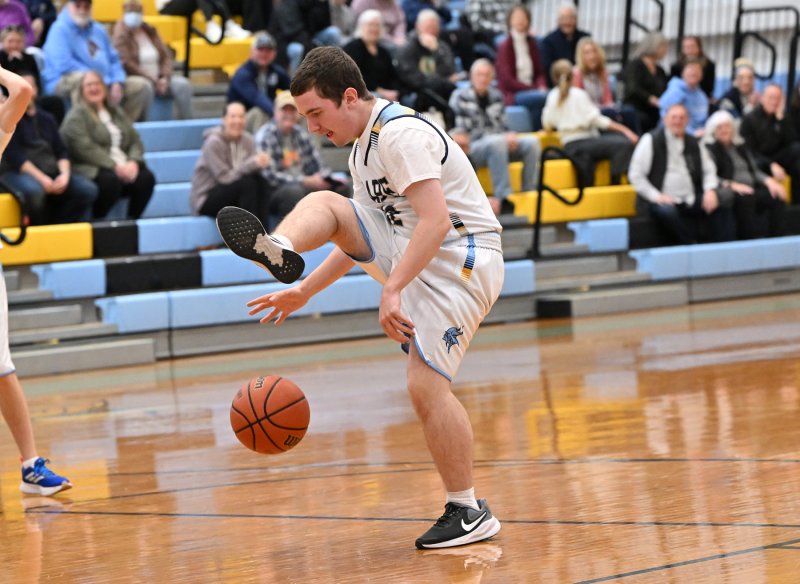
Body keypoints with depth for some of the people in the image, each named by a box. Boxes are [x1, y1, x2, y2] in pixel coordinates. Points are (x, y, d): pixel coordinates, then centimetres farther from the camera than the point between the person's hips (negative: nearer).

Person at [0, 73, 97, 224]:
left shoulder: (47, 119, 20)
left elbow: (61, 152, 14)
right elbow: (13, 155, -9)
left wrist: (65, 174, -8)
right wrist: (41, 178, -18)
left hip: (51, 172, 6)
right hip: (18, 173, -6)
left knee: (88, 189, -17)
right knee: (33, 190, -40)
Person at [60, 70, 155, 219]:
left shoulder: (116, 112, 23)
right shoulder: (77, 115, 1)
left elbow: (135, 141, 16)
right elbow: (84, 148, -13)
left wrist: (134, 162, -7)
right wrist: (114, 166, -19)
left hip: (124, 168, 6)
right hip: (92, 170, -6)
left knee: (146, 177, -22)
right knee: (111, 179, -37)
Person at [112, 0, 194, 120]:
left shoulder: (150, 30, 13)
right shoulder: (121, 34, -6)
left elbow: (166, 56, 11)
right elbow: (126, 63, -16)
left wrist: (165, 78, -8)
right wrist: (152, 81, -17)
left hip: (157, 80, 6)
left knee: (183, 84, -17)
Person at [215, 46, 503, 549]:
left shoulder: (400, 134, -17)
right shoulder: (364, 149, 15)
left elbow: (436, 222, -27)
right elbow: (360, 239, 24)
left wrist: (392, 290, -31)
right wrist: (305, 293, 20)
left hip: (459, 261, -10)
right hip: (411, 251, 10)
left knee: (426, 383, -18)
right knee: (323, 204, -1)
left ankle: (470, 513, -10)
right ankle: (281, 251, -33)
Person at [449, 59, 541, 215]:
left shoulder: (496, 96, 16)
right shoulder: (460, 97, -2)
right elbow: (466, 132, -10)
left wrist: (510, 137, -9)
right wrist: (503, 138, -18)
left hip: (500, 143, 6)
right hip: (472, 148, -6)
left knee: (532, 142, -20)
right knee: (497, 142, -39)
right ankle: (503, 198, -42)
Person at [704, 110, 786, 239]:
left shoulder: (740, 147, 27)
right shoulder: (709, 149, 5)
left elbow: (754, 170, 21)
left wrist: (769, 181, 0)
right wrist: (731, 185, -21)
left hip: (751, 189, 6)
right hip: (726, 192, -6)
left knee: (777, 197, -23)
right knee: (747, 198, -40)